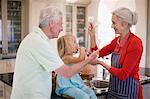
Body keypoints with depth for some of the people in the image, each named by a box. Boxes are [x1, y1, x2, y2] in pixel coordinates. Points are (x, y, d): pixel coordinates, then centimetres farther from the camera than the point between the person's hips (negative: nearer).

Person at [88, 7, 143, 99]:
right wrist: (92, 35, -1)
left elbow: (123, 74, -22)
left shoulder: (135, 42, -20)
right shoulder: (117, 40, 4)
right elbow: (98, 53, 7)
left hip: (128, 90, -7)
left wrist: (102, 63, -16)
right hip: (114, 88, 7)